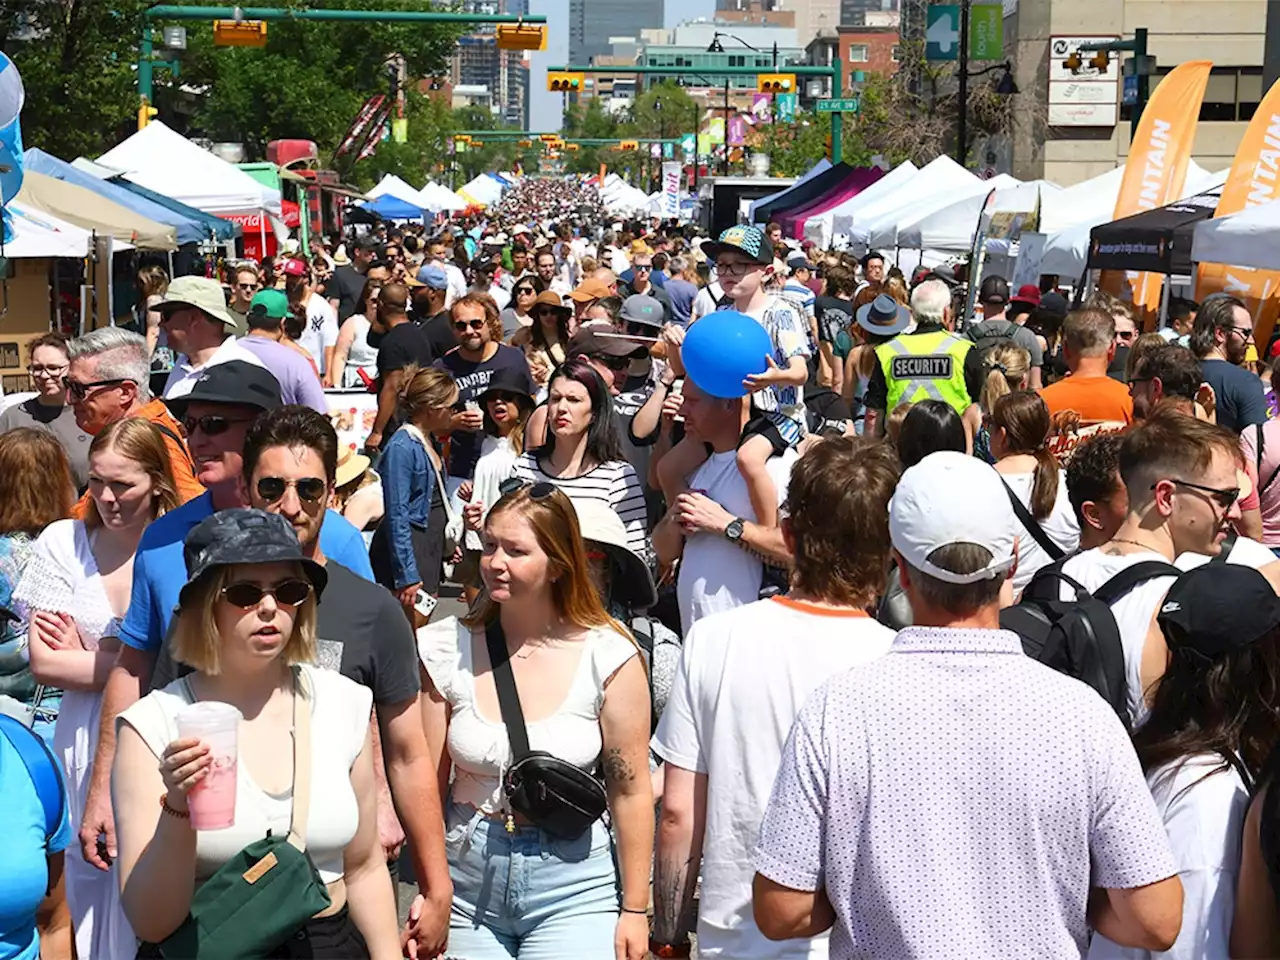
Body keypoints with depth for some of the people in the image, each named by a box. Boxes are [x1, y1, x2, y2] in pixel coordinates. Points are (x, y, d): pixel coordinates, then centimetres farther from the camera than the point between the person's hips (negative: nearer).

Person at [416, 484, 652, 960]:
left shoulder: (608, 657, -9)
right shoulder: (446, 651, -4)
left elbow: (630, 792, -5)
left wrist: (634, 909, -2)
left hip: (573, 890, -2)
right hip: (467, 888, 2)